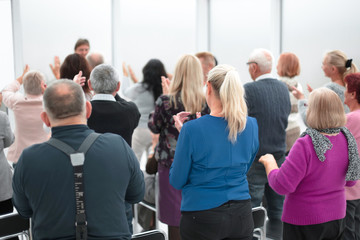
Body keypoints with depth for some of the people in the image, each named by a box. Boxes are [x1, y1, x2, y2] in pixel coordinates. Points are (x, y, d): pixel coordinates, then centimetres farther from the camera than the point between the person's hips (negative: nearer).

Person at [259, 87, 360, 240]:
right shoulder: (347, 140, -6)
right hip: (336, 218, 6)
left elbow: (282, 186, -23)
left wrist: (269, 162, -6)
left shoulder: (305, 145, -26)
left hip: (304, 222, -6)